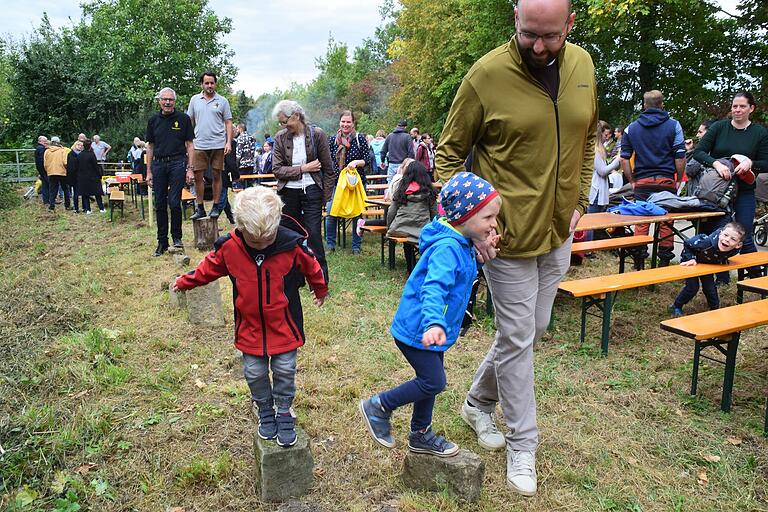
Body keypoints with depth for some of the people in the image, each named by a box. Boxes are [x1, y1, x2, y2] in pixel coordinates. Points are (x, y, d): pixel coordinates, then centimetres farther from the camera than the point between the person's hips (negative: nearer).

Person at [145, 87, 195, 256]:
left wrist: (190, 169, -5)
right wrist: (149, 171, 8)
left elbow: (189, 145, 2)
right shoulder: (153, 120, 9)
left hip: (177, 163, -3)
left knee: (174, 202, -8)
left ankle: (177, 237, 11)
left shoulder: (183, 119, 2)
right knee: (160, 204, 6)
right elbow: (150, 146, 13)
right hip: (158, 164, 3)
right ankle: (162, 241, 15)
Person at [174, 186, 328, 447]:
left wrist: (320, 290, 18)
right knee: (255, 373, 11)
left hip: (284, 325, -1)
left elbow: (312, 268, -1)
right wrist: (184, 283, 19)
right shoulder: (228, 247, -17)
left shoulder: (293, 245, -22)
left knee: (284, 370, 9)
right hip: (250, 327, 2)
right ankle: (264, 410, 35)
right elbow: (208, 268, 5)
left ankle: (284, 412, 30)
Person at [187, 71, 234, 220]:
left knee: (216, 175, 3)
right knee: (198, 176, 1)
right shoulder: (194, 100, 10)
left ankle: (216, 207, 12)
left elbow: (228, 123, 4)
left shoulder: (222, 101, 4)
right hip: (199, 145, 2)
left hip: (218, 145, -2)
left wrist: (229, 142, -7)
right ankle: (200, 208, 10)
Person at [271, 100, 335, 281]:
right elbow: (276, 169, -5)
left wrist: (325, 195, -1)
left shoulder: (317, 134, -5)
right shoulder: (280, 137, 1)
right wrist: (303, 168, -14)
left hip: (311, 191, -3)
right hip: (288, 192, 3)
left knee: (314, 234, -6)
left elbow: (328, 168, 0)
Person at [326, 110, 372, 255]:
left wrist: (356, 162, -22)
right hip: (337, 182, 2)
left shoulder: (360, 138, -4)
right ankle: (330, 244, 14)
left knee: (357, 214, 6)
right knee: (331, 213, -3)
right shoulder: (332, 140, 3)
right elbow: (329, 161, 7)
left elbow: (368, 159, -4)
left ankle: (356, 246, 19)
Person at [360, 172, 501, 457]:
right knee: (434, 382, -2)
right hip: (417, 330, -10)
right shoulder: (447, 248, -26)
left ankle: (420, 435, 35)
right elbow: (433, 287, -40)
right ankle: (378, 407, 14)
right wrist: (434, 323, -52)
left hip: (426, 327, 10)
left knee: (430, 381, 18)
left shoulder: (461, 244, 5)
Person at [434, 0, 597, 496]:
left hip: (559, 232, 6)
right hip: (508, 234, -6)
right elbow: (449, 155, -8)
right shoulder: (487, 74, -15)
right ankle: (522, 444, 23)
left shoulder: (583, 66, 1)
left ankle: (479, 402, 41)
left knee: (532, 328, 17)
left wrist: (579, 201, 7)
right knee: (518, 338, 3)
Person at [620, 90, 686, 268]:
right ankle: (664, 262, 9)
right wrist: (679, 180, 8)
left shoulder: (632, 128, 8)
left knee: (641, 223, 5)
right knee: (666, 223, 5)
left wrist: (632, 181, 11)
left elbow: (624, 158, 5)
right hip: (666, 181, -1)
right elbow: (680, 157, -4)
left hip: (642, 182, 2)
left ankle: (638, 263, 8)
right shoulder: (673, 125, 1)